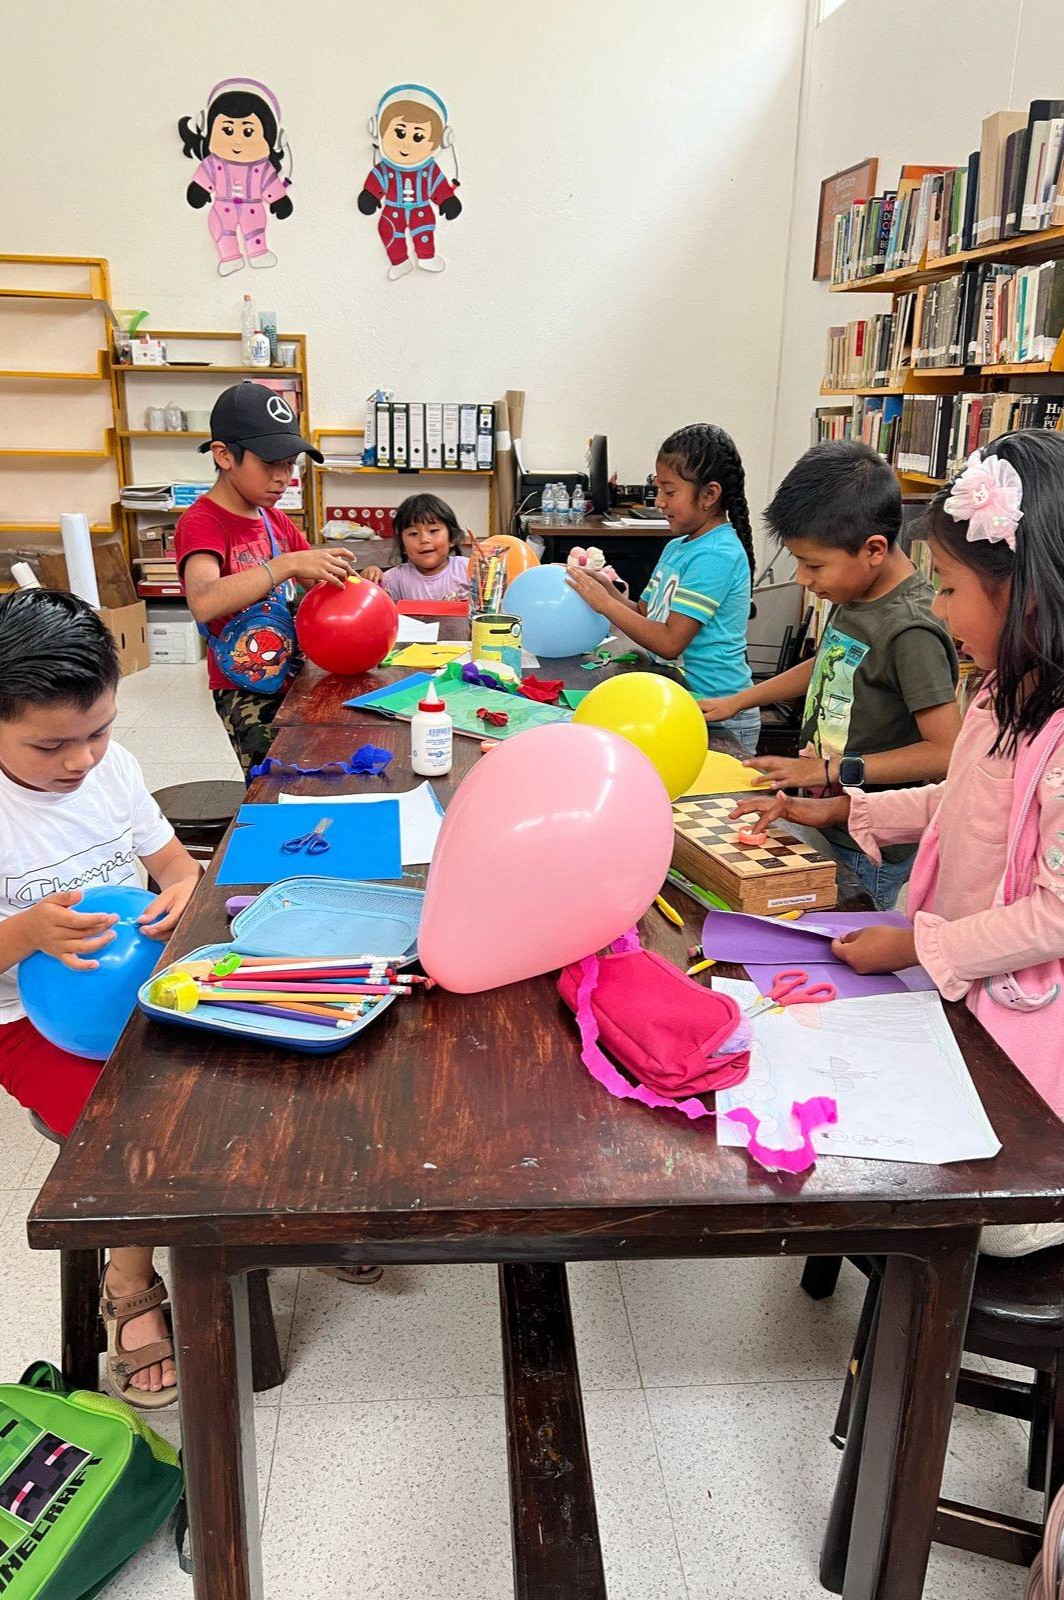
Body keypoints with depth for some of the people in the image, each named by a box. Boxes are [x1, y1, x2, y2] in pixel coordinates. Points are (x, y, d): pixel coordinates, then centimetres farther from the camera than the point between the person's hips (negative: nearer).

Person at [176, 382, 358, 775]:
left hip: (291, 678, 7)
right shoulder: (201, 523, -14)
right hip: (246, 695, -7)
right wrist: (287, 563, -38)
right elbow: (203, 603, -33)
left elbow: (315, 581, 16)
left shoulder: (275, 520, 10)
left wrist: (347, 577, -7)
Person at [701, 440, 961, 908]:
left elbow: (947, 752, -26)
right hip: (823, 821, 8)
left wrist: (834, 769, -24)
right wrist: (736, 701, 19)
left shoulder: (910, 630, -24)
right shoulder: (855, 594, 3)